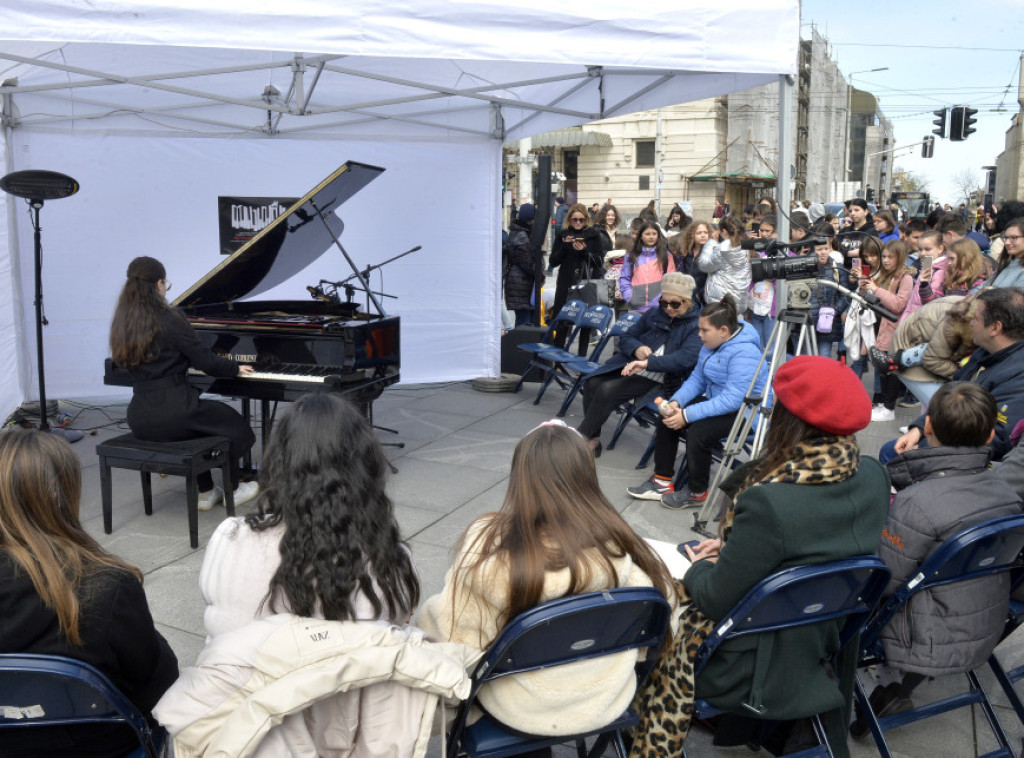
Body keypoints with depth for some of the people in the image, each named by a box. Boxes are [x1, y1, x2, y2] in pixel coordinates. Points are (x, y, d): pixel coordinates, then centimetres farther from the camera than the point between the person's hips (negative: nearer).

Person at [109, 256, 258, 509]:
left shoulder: (123, 324, 6)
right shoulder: (169, 320, -14)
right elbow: (206, 362, -10)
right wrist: (236, 368, 9)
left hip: (140, 420, 7)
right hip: (172, 414, -7)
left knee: (198, 418, 35)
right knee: (233, 422, 20)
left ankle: (205, 492, 34)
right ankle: (232, 489, 30)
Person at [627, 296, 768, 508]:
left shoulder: (744, 353, -27)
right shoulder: (711, 344, 3)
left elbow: (732, 400, -32)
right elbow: (697, 379, 10)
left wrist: (687, 415, -31)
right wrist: (676, 401, -11)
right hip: (717, 400, 10)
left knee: (698, 431, -31)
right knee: (667, 418, -1)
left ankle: (697, 493, -8)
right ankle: (662, 482, 7)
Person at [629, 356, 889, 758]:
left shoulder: (768, 502, -33)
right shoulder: (873, 476, -10)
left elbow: (717, 599, -21)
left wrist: (698, 568, 0)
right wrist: (732, 545, 6)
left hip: (768, 673, -7)